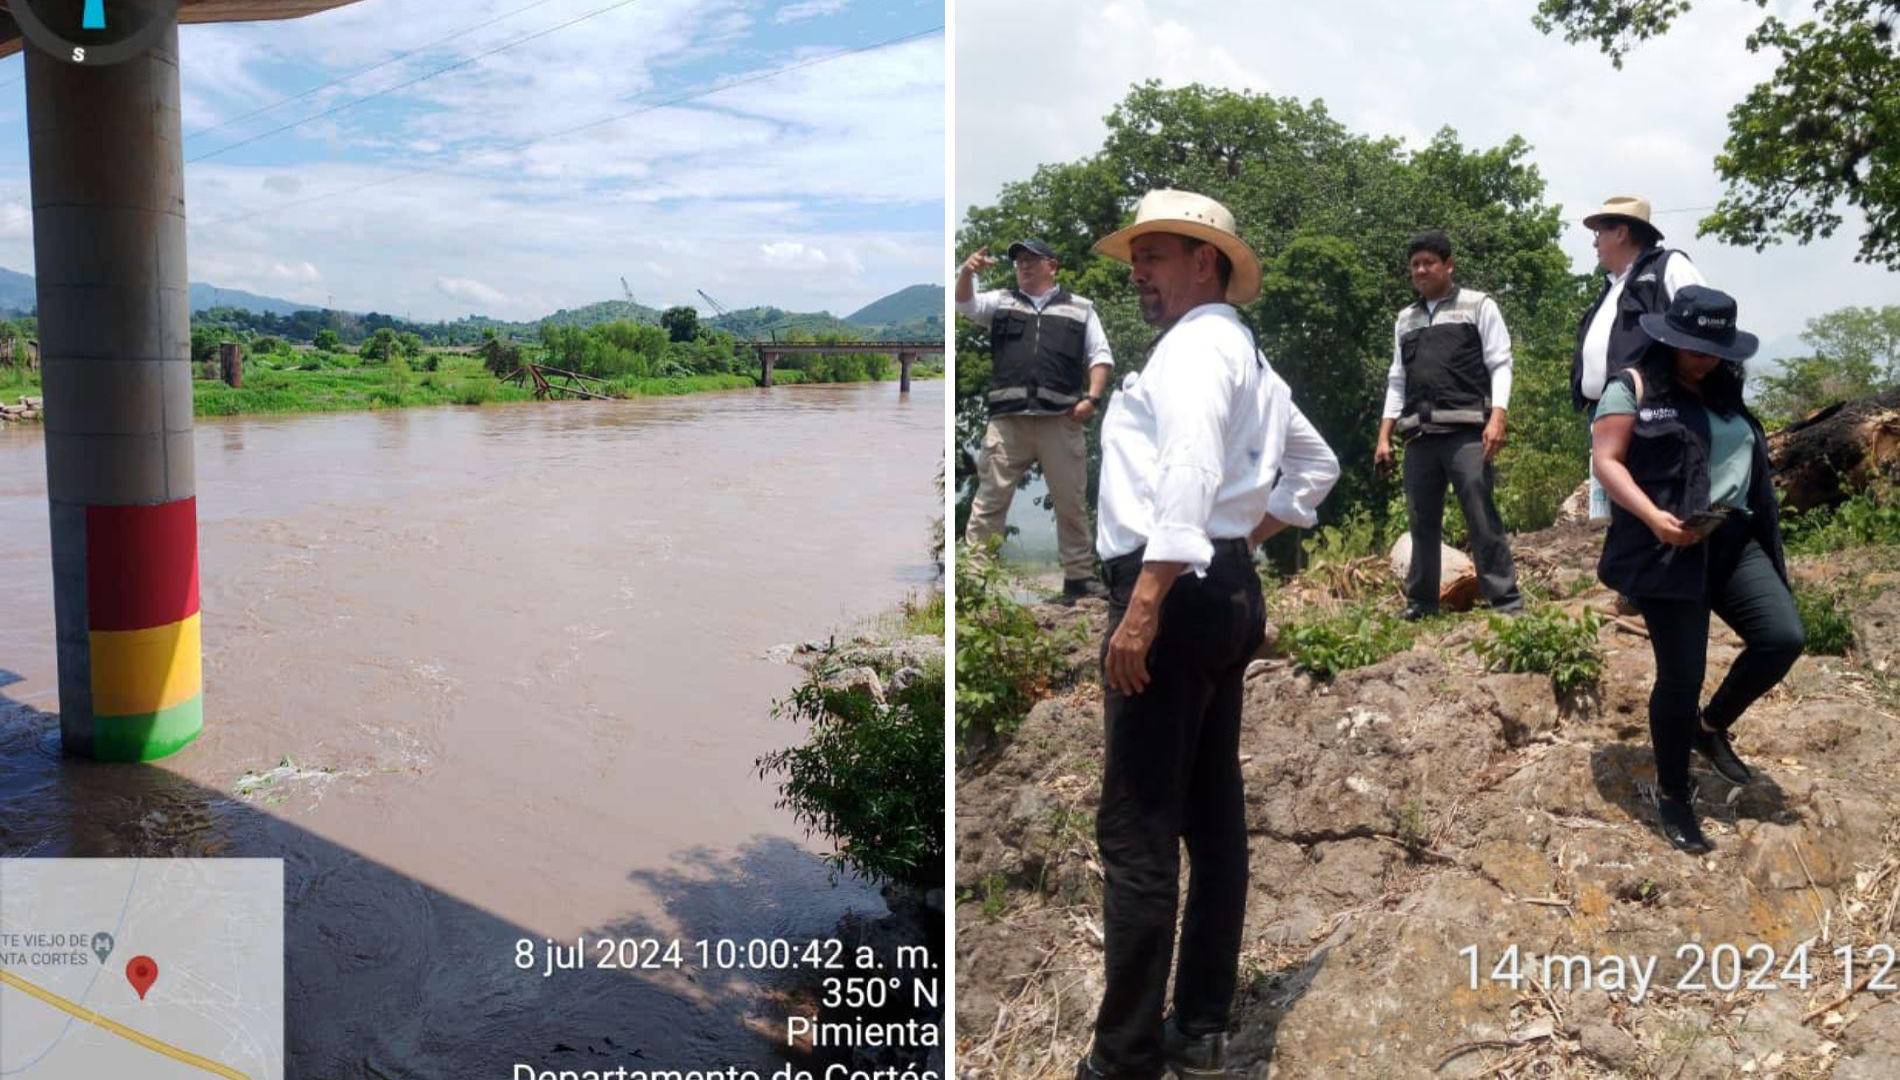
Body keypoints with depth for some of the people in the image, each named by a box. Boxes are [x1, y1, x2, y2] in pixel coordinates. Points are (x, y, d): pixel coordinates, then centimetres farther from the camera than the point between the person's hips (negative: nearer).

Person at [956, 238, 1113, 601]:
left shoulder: (1080, 309, 15)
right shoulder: (1001, 301, 17)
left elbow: (1101, 356, 11)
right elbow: (965, 303, 1)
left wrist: (1092, 397, -3)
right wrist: (967, 272, -19)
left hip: (1062, 420, 0)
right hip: (1007, 420, 0)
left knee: (1072, 502, 7)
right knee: (989, 499, 0)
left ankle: (1079, 575, 17)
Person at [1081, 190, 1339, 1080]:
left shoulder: (1194, 345, -8)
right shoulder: (1246, 356, 23)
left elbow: (1190, 473, -25)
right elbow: (1317, 464, 33)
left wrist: (1143, 605, -31)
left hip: (1178, 592, -11)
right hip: (1228, 590, 11)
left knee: (1137, 831, -8)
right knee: (1212, 817, 12)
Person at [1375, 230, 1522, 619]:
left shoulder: (1478, 306, 8)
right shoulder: (1405, 319, 21)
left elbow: (1500, 365, 0)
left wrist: (1497, 417, -14)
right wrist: (1384, 436, 12)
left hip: (1466, 431, -4)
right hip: (1419, 436, 5)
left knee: (1482, 517, -9)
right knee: (1422, 521, 7)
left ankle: (1506, 601, -5)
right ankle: (1421, 602, 15)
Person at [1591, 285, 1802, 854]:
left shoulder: (1726, 395, 18)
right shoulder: (1633, 387, -2)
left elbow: (1750, 465, 25)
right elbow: (1606, 460, -9)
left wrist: (1763, 533, 17)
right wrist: (1652, 515, -23)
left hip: (1735, 541, 6)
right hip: (1668, 548, -6)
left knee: (1784, 637, -11)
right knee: (1681, 674, -5)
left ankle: (1711, 726, 17)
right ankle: (1673, 795, 15)